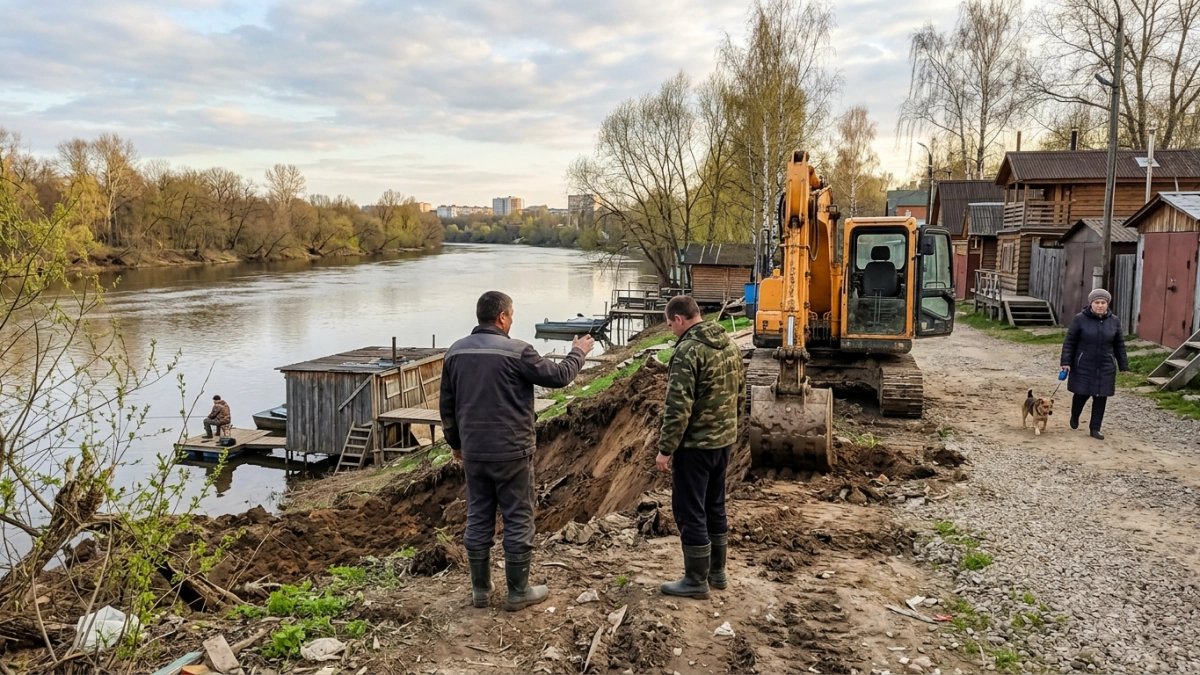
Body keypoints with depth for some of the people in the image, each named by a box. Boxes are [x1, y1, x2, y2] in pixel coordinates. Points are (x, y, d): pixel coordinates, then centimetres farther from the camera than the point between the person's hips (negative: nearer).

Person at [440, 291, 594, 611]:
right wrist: (578, 353, 13)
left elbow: (447, 405, 11)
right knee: (518, 520, 6)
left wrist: (455, 443, 23)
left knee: (478, 519, 14)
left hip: (473, 453, 6)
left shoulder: (455, 352, 5)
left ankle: (480, 589, 23)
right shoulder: (516, 351, -14)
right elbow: (558, 376, -5)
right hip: (512, 453, -5)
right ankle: (518, 592, 15)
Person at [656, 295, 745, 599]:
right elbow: (740, 393, 15)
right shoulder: (730, 344, 8)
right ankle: (717, 572, 28)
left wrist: (665, 448, -17)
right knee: (714, 506, 18)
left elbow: (678, 406, -23)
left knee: (690, 511, 2)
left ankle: (696, 581, 10)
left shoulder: (689, 350, -19)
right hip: (724, 439, 9)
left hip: (695, 444, -9)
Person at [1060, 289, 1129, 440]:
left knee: (1101, 397, 3)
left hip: (1105, 368, 2)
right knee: (1082, 393, 6)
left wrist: (1123, 365, 7)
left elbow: (1119, 345, 8)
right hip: (1083, 366, -2)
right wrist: (1066, 362, -11)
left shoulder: (1114, 321, 2)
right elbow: (1069, 342, -5)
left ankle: (1095, 428, 12)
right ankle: (1074, 417, 36)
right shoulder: (1080, 319, -8)